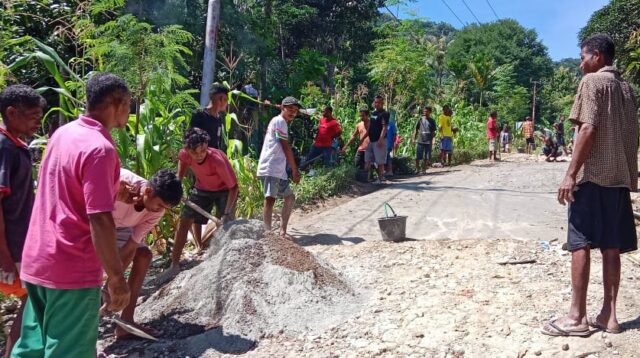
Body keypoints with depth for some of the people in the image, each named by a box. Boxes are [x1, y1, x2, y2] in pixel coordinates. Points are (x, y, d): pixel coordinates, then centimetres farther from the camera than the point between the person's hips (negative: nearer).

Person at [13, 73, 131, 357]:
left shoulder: (62, 133, 8)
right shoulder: (100, 148, -20)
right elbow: (99, 219, -24)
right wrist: (117, 277, -18)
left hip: (36, 261, 9)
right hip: (72, 270, -8)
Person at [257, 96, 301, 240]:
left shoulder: (283, 122, 23)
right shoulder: (280, 121, -6)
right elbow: (286, 148, -10)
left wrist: (292, 170, 16)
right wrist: (295, 170, -6)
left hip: (279, 170, 11)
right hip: (270, 168, -11)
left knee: (290, 197, 14)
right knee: (270, 199, -15)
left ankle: (282, 231, 18)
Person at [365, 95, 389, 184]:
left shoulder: (384, 114, -9)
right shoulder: (373, 113, 16)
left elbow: (384, 128, -18)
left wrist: (380, 140, -27)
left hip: (379, 141, -9)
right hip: (371, 140, 9)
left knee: (380, 161, -3)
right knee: (367, 160, 10)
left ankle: (380, 178, 4)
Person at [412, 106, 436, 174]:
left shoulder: (432, 121, 4)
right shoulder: (420, 120, 5)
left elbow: (433, 132, 4)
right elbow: (416, 130, 10)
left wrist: (433, 141, -5)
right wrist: (414, 139, 3)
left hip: (428, 142, 0)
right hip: (420, 141, 0)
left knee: (426, 158, 2)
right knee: (417, 157, 0)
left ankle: (424, 169, 12)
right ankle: (417, 169, 12)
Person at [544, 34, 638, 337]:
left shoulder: (592, 81, -4)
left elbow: (588, 129, -15)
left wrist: (571, 173, -17)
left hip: (593, 174, -7)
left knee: (580, 243, -5)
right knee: (611, 246, 7)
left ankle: (577, 316, -2)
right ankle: (608, 315, 10)